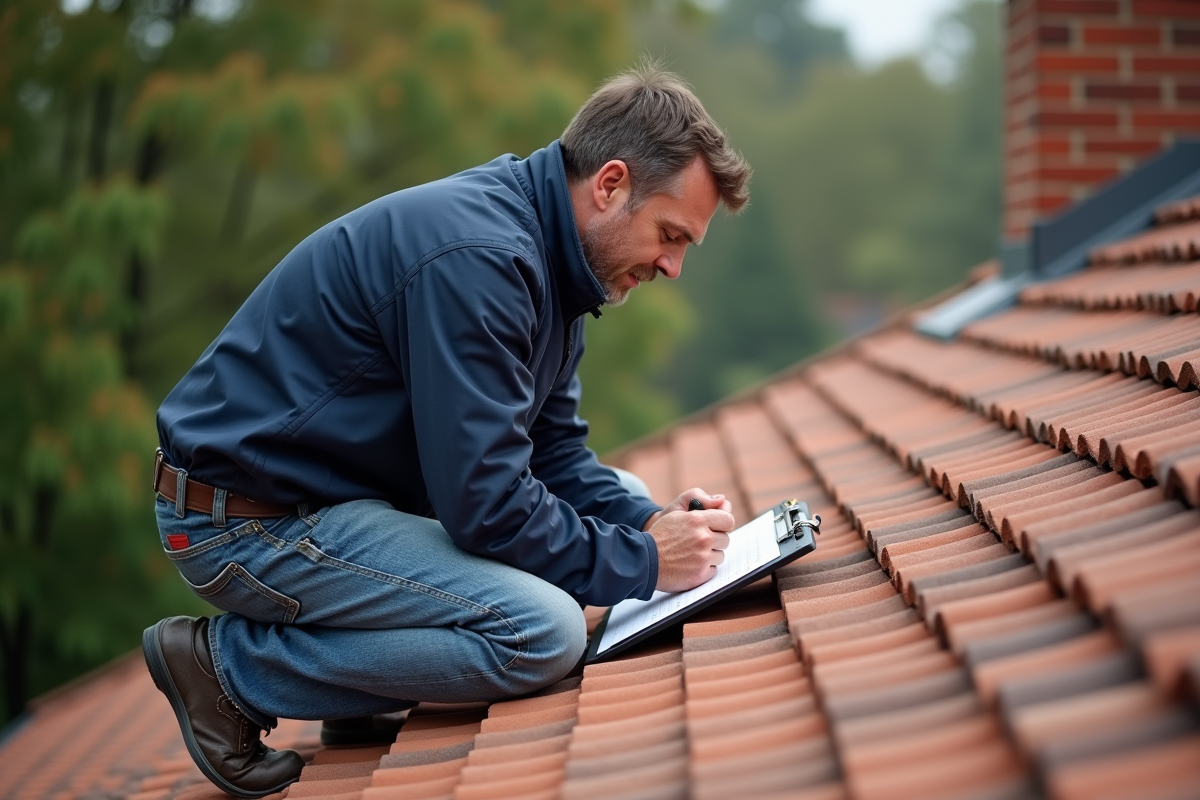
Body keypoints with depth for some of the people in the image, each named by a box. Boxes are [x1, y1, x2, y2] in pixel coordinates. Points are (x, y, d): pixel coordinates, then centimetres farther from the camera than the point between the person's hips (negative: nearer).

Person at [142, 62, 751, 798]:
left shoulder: (544, 262, 9)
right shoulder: (476, 255, -24)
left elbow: (556, 451, 13)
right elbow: (485, 504, -25)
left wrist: (649, 523, -4)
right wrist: (641, 564, -15)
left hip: (338, 491, 11)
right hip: (251, 519, -11)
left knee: (620, 505, 15)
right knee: (542, 632, -25)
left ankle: (361, 700, 8)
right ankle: (230, 665, -10)